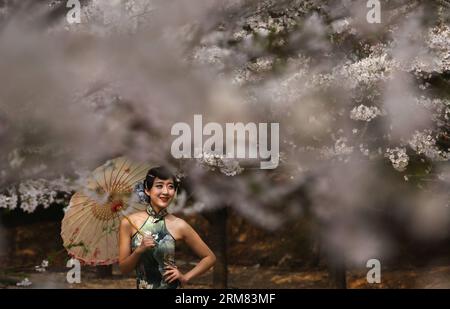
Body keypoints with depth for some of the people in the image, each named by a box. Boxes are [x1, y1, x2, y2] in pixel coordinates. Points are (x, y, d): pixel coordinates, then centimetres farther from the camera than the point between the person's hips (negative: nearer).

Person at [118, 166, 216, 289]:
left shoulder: (179, 225, -9)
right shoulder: (129, 222, -8)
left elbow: (210, 258, 1)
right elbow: (123, 269, -4)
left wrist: (185, 277, -8)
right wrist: (139, 250, -19)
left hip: (170, 286, -1)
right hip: (141, 286, 1)